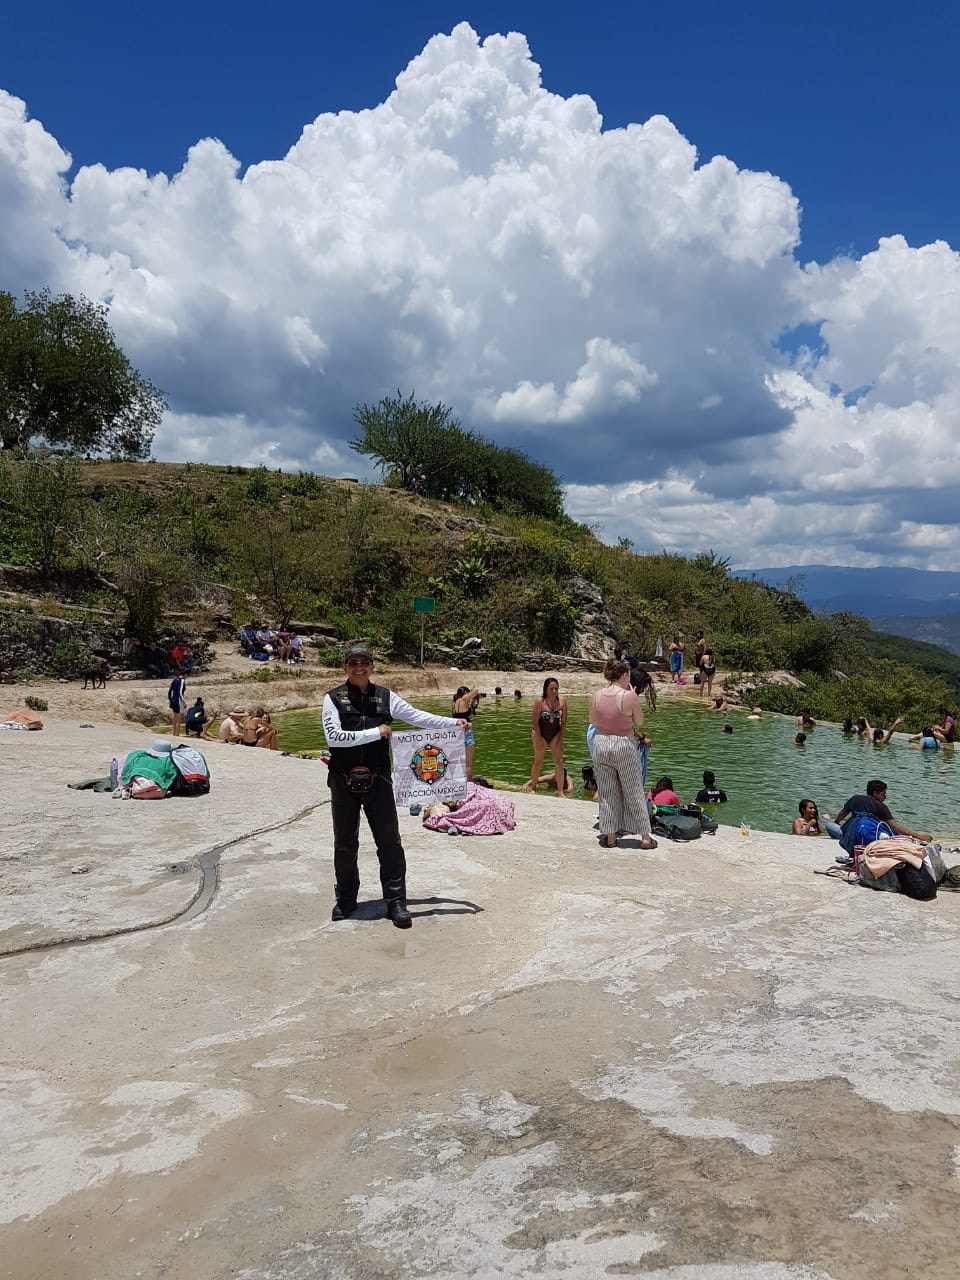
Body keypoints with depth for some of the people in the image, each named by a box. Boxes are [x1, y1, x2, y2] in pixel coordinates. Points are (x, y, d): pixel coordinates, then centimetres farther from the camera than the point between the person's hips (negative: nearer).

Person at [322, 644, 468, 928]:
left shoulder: (385, 697, 3)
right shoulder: (333, 698, -4)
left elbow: (417, 717, 1)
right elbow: (333, 736, -15)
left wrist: (454, 723, -8)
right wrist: (376, 732, -16)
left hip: (378, 780, 1)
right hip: (344, 782, -1)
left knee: (390, 842, 1)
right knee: (345, 844, 12)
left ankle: (396, 902, 12)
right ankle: (346, 899, 29)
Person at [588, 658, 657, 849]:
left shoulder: (596, 695, -4)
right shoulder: (629, 696, -16)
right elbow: (639, 722, -2)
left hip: (601, 743, 3)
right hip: (624, 745, -3)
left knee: (607, 793, 14)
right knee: (635, 792, 10)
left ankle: (610, 836, 19)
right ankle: (645, 837, 17)